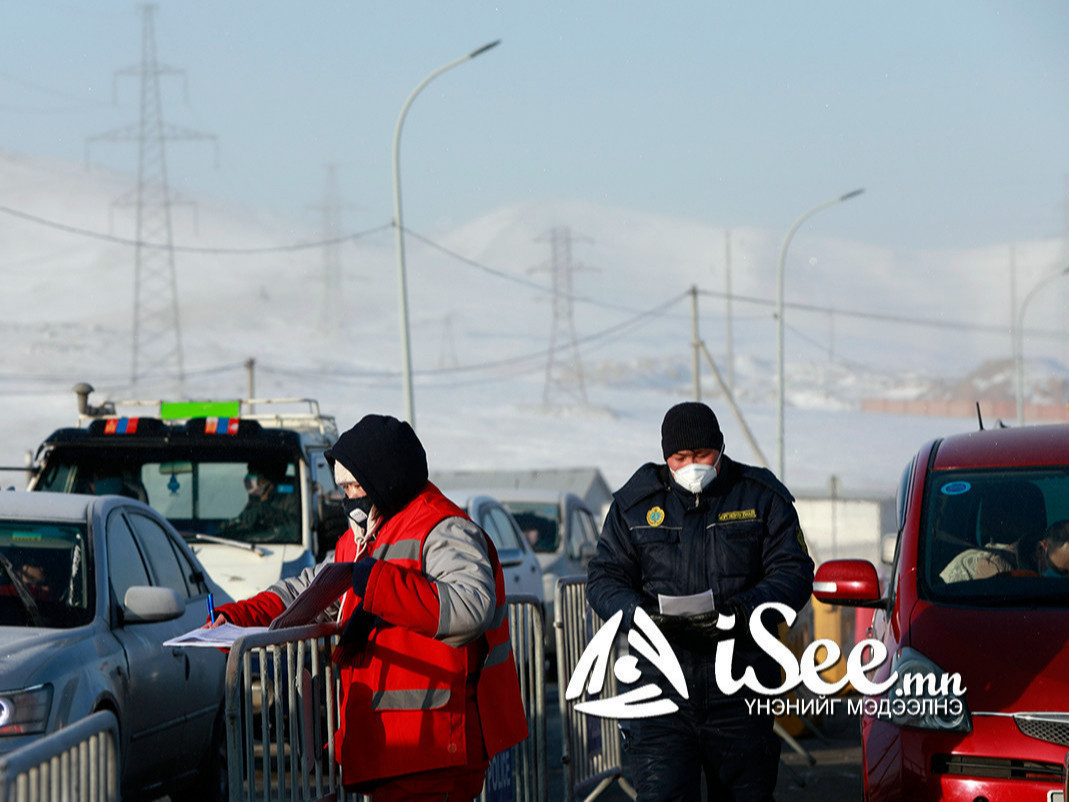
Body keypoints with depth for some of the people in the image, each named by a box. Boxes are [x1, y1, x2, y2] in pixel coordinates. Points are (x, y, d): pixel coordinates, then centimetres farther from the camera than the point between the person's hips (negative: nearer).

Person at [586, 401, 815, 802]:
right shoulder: (635, 503, 6)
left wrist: (738, 612, -20)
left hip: (739, 696, 0)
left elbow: (793, 573, -2)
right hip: (661, 690, 0)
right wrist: (642, 615, -18)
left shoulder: (762, 497, 4)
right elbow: (604, 579, 4)